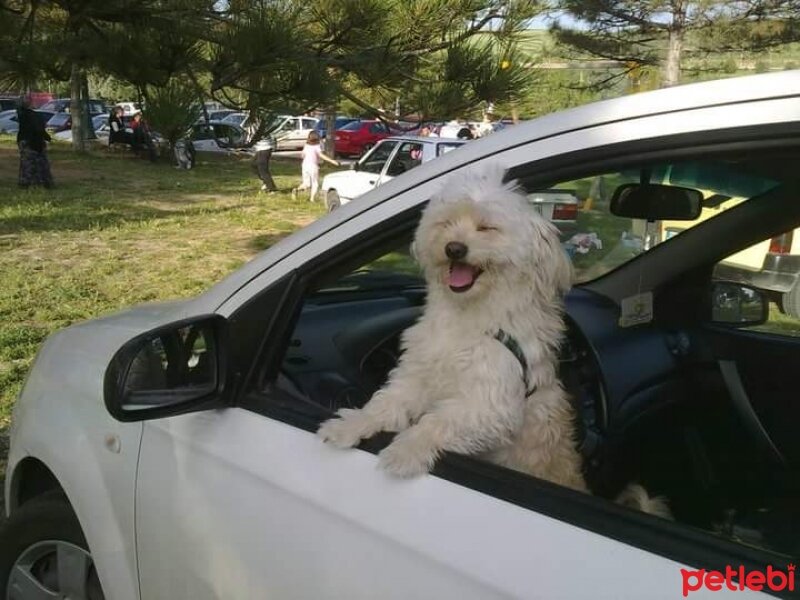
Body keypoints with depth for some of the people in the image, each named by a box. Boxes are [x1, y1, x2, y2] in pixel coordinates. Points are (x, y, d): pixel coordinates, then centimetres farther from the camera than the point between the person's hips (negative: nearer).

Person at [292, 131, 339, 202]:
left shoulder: (306, 145, 5)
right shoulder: (316, 146, -12)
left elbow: (303, 155, 14)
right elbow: (322, 155, -24)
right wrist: (332, 161, -29)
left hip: (305, 165, 5)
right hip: (313, 166, -5)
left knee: (306, 183, 16)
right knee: (315, 184, 8)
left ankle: (297, 190, -8)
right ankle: (312, 198, 2)